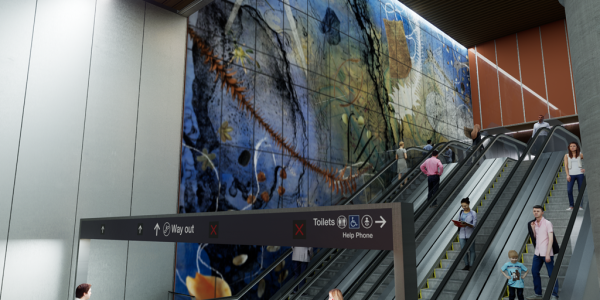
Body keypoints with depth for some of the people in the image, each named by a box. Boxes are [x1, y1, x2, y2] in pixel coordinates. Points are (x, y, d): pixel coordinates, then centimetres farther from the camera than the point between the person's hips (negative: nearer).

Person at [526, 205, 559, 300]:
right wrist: (532, 229, 0)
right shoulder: (534, 223, 10)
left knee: (551, 274, -1)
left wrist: (548, 254, -19)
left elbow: (551, 239, -14)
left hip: (546, 253, -7)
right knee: (534, 272, 9)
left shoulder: (547, 223, -9)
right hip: (537, 252, 7)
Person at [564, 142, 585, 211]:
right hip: (571, 175, 0)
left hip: (579, 174, 0)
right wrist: (567, 175, -6)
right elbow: (566, 166, 3)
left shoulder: (580, 154, 7)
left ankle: (580, 206, 8)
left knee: (581, 190, 1)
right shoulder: (567, 156, 8)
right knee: (569, 190, -10)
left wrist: (585, 169, 1)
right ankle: (571, 206, -1)